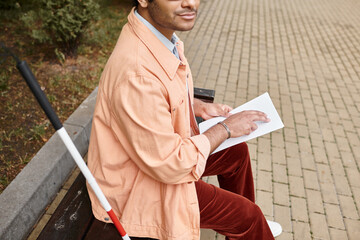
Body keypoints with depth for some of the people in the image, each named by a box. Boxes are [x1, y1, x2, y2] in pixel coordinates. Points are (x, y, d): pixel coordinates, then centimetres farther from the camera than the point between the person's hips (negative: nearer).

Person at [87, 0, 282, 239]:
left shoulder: (161, 34, -7)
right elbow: (170, 166, -29)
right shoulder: (137, 73, -37)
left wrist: (199, 107, -1)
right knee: (247, 216, -4)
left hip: (161, 148, 9)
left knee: (237, 151, 19)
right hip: (138, 188, -9)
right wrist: (225, 128, -17)